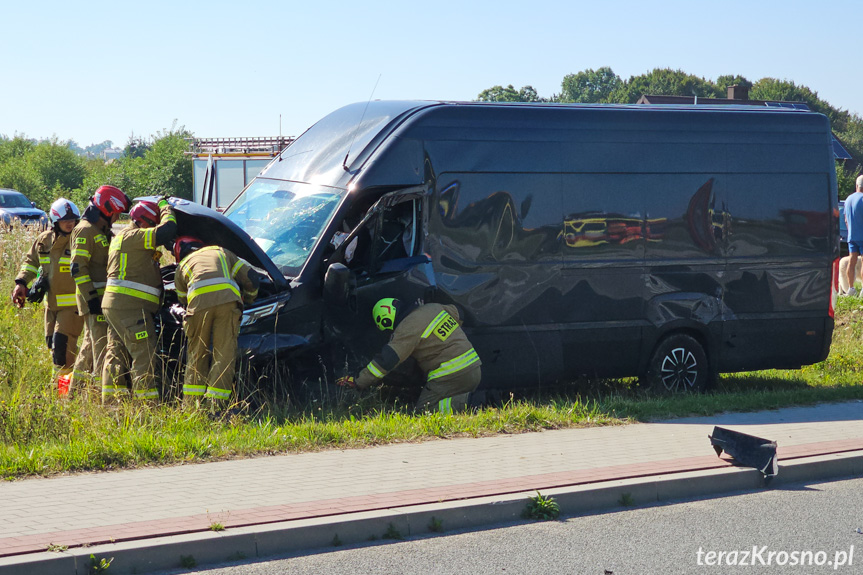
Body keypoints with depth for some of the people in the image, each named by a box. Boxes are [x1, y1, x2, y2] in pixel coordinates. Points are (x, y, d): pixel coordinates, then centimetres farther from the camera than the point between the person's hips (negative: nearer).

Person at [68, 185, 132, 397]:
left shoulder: (103, 231, 20)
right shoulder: (85, 231, -12)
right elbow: (78, 268, -18)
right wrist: (91, 297, -23)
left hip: (105, 297, 10)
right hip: (94, 298, -10)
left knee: (91, 343, 15)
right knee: (102, 344, -13)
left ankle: (76, 388, 22)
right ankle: (103, 388, -16)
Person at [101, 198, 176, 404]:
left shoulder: (123, 237, 22)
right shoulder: (132, 236, -12)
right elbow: (166, 231, -20)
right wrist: (165, 207, -3)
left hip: (115, 305, 11)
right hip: (130, 307, -11)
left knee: (117, 352, 11)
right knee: (143, 353, -9)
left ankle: (110, 398, 13)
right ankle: (145, 399, -10)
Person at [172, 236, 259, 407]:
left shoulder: (182, 265, 33)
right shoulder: (221, 252, 37)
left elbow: (182, 299, 33)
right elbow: (251, 277, 31)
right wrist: (249, 299, 48)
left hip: (199, 301, 0)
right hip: (228, 298, 0)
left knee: (197, 352, 13)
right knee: (224, 351, 3)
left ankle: (191, 401, 12)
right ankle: (216, 401, -2)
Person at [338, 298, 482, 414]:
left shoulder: (408, 328, -12)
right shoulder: (433, 307, 12)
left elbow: (385, 361, -14)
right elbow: (457, 313, 32)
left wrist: (357, 382, -9)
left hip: (452, 376, -9)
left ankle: (462, 403, -22)